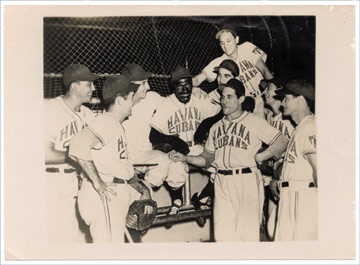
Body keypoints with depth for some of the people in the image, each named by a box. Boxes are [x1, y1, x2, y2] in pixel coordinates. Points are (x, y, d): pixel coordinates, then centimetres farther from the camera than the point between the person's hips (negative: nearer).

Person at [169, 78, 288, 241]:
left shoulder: (255, 122, 2)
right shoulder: (216, 127, 18)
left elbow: (282, 142, -2)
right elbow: (207, 159, 17)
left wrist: (258, 157, -8)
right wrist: (185, 158, 3)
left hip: (247, 180, -4)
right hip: (222, 182, 5)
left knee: (247, 233, -4)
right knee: (222, 234, 3)